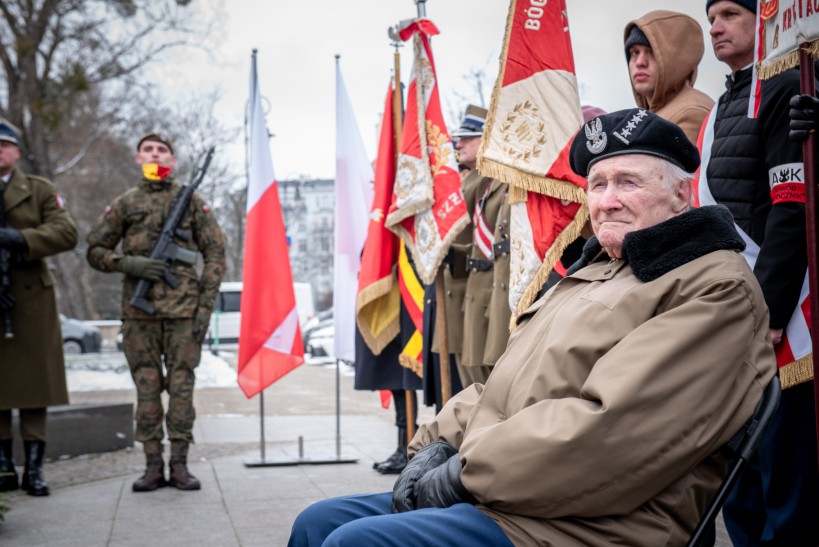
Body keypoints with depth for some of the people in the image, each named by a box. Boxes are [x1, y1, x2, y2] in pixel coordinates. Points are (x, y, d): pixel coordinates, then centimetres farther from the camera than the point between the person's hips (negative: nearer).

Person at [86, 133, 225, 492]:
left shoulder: (192, 201, 7)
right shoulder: (125, 204, 10)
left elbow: (215, 254, 5)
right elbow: (96, 251, 12)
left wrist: (206, 304, -4)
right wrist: (130, 264, -8)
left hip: (183, 308, -1)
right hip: (140, 310, 1)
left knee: (181, 386, 0)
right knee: (147, 387, 3)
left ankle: (179, 465, 6)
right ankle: (153, 465, 10)